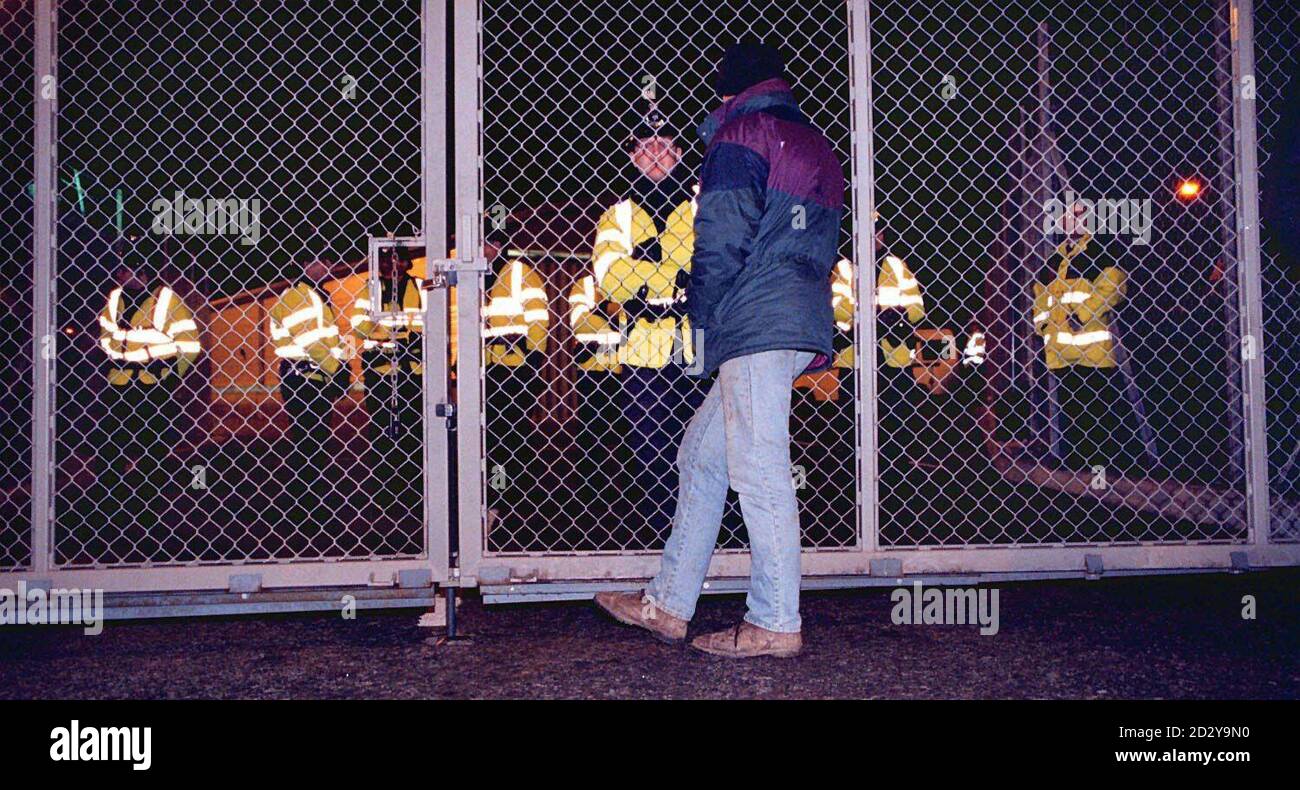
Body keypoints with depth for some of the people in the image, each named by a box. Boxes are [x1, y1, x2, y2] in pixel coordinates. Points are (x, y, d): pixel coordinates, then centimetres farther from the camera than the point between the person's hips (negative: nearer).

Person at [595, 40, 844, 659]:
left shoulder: (739, 134, -1)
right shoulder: (818, 148, 25)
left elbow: (722, 237, -12)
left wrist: (701, 316, 0)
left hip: (756, 325, -9)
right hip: (800, 326, 9)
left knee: (758, 469, -8)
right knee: (701, 453, 13)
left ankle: (776, 625, -5)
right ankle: (668, 604, 17)